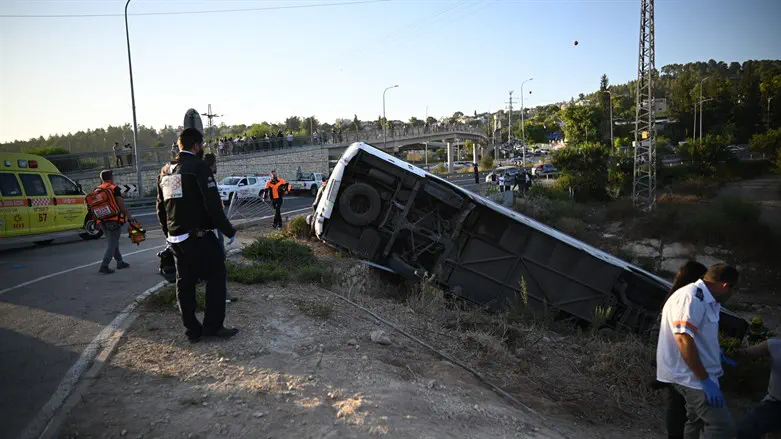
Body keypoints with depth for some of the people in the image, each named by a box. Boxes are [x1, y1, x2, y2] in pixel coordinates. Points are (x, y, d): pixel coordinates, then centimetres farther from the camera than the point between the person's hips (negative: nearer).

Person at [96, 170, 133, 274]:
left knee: (113, 242, 18)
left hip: (103, 221, 7)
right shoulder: (114, 189, -8)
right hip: (114, 220, -7)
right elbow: (121, 204, -12)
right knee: (112, 244, -4)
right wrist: (128, 215, -5)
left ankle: (120, 262, 26)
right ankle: (104, 266, -11)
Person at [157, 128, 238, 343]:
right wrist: (229, 230, -10)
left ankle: (192, 330, 18)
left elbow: (160, 207, 18)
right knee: (216, 276, 3)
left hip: (175, 237, 8)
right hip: (198, 236, -8)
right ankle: (213, 326, 3)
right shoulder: (198, 166, -11)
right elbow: (213, 204, -18)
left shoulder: (165, 170, 13)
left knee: (185, 282, 12)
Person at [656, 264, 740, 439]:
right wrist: (705, 380, -25)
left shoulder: (705, 299, 12)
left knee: (696, 420, 21)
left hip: (693, 374, 11)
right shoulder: (692, 298, -22)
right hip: (689, 375, -11)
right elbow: (684, 340, -28)